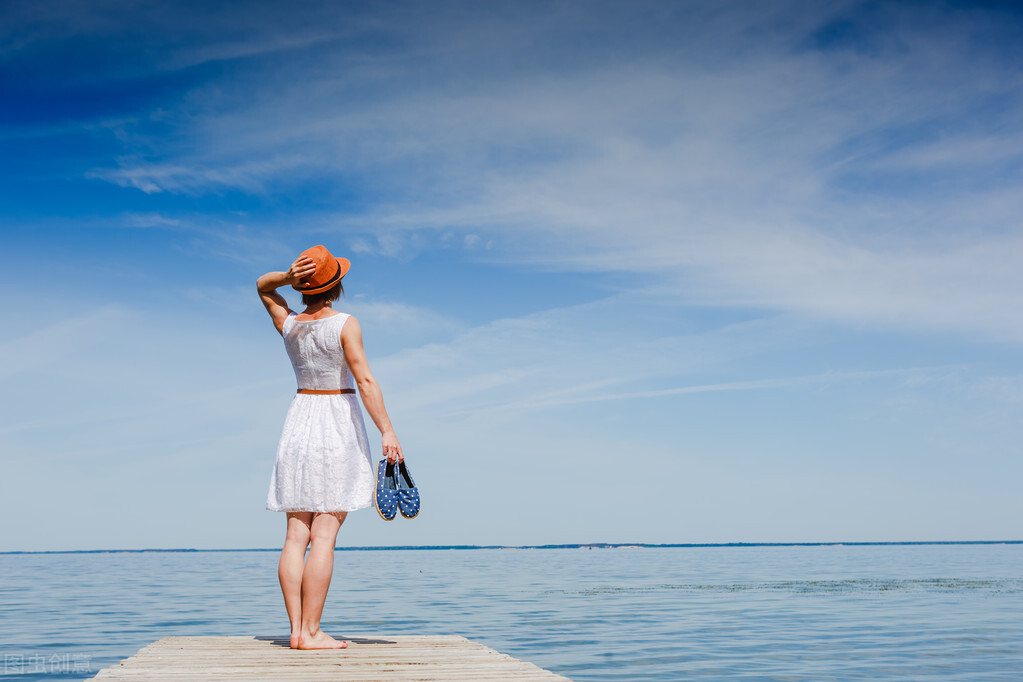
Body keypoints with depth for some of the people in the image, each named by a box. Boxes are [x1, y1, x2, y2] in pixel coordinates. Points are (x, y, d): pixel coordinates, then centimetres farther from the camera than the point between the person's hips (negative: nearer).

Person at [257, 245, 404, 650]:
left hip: (299, 425, 6)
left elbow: (262, 286, 22)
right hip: (338, 428, -6)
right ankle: (310, 632, -7)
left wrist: (286, 276, 1)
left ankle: (297, 629, 4)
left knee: (296, 536, 4)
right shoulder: (344, 325, -11)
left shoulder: (288, 324, 4)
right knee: (324, 536, -7)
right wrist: (387, 432, -18)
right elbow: (365, 381, -17)